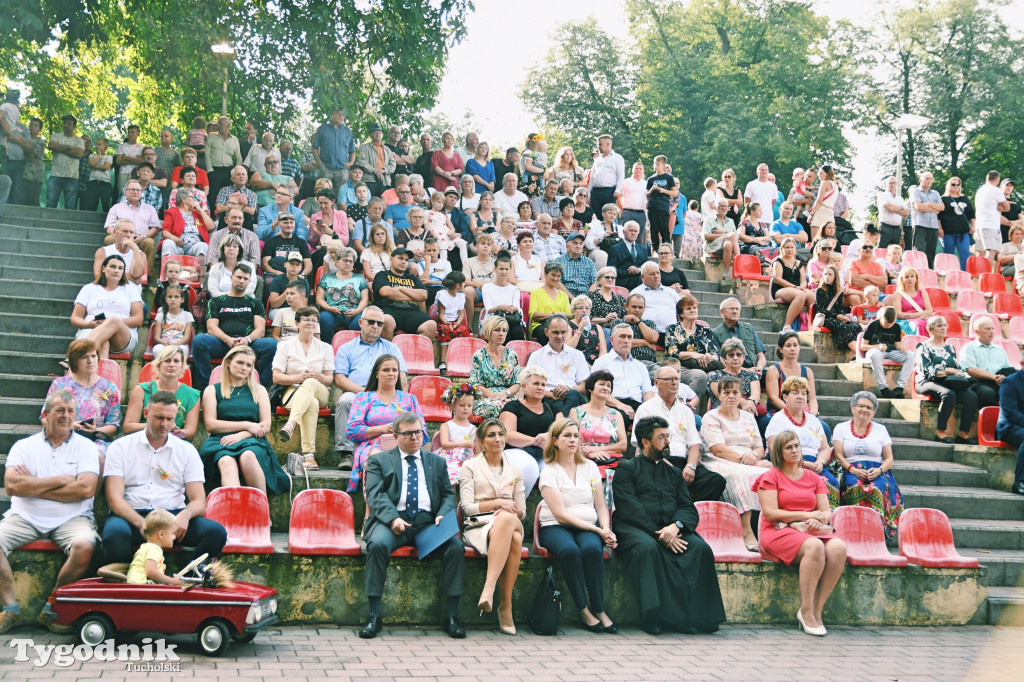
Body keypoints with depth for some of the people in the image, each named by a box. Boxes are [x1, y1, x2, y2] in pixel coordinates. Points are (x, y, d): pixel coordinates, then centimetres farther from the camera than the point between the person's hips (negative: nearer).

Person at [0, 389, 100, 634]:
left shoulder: (86, 447, 6)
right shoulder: (24, 446, 10)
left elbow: (86, 489, -10)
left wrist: (33, 486, -6)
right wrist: (60, 480, -8)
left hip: (70, 519, -2)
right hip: (25, 518, 2)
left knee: (84, 546, -31)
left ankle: (53, 609, -10)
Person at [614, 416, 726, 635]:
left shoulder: (674, 473, 28)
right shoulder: (626, 469, 12)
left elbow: (689, 509, 14)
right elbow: (629, 509, -3)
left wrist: (676, 526, -10)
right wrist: (659, 534, -14)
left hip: (673, 531, 4)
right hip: (637, 530, -4)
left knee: (701, 548, -26)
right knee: (647, 548, -38)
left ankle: (698, 615, -30)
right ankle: (656, 617, -38)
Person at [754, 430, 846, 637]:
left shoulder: (813, 478, 20)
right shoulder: (771, 476, 6)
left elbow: (827, 512, 13)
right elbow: (770, 513, -6)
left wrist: (818, 520, -11)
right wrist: (806, 515, -9)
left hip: (811, 531, 5)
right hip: (778, 532, -5)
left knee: (838, 547, -28)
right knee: (814, 546, -36)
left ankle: (816, 610, -22)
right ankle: (806, 611, -27)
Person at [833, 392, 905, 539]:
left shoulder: (881, 429, 18)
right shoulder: (841, 428, 15)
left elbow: (889, 459, 13)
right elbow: (839, 455, 4)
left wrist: (879, 470, -9)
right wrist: (852, 469, -15)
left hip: (876, 471, 1)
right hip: (850, 471, -1)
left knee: (877, 488, -35)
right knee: (855, 487, -36)